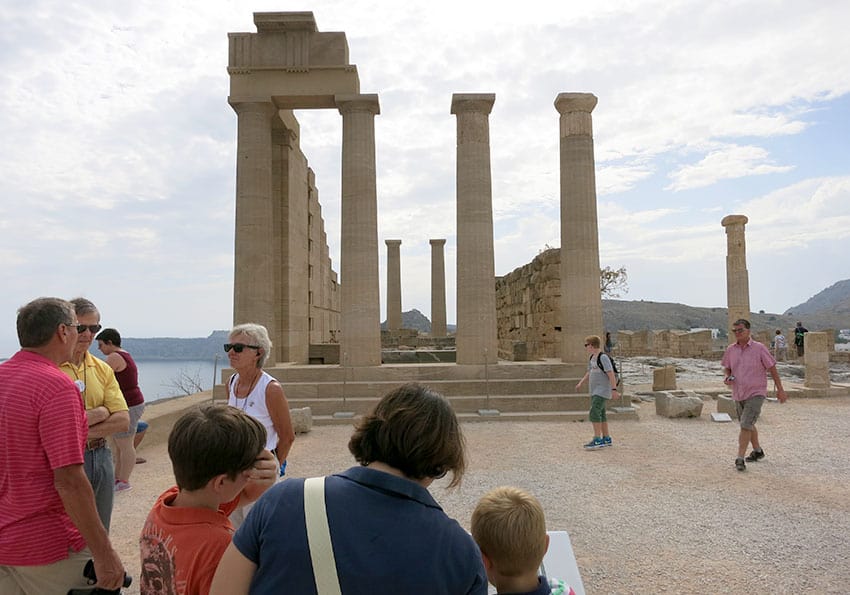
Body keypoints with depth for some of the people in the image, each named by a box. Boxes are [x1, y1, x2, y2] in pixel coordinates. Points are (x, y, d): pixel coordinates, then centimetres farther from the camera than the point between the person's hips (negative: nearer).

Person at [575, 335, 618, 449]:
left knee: (594, 413, -16)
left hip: (602, 391, -9)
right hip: (594, 392, 9)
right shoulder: (592, 358, 12)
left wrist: (614, 389, -22)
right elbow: (589, 373, 21)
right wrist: (580, 383, 11)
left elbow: (611, 374, -19)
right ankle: (606, 439, 23)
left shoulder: (603, 357, -16)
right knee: (601, 414, 14)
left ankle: (597, 440, -13)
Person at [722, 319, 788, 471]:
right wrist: (727, 377, -9)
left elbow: (772, 369, -5)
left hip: (755, 394, -6)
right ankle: (757, 451, 40)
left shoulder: (759, 348, -12)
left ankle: (740, 459, -10)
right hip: (738, 394, 6)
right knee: (748, 425, 20)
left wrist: (780, 390, -2)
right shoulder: (731, 349, 0)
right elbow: (727, 367, 13)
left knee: (746, 425, -15)